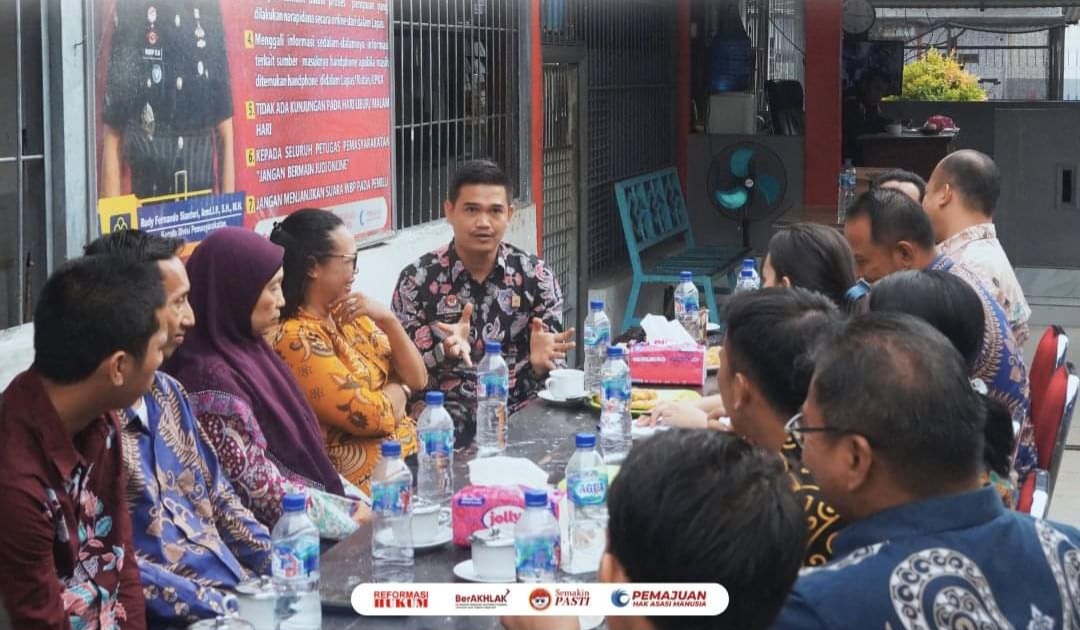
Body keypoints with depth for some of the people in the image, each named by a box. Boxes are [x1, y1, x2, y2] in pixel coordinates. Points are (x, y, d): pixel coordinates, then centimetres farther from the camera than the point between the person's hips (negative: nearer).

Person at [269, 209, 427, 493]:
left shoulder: (347, 314, 10)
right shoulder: (296, 338, -17)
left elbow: (417, 379, 7)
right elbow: (370, 416, -19)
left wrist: (388, 320, -7)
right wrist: (398, 390, 1)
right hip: (372, 477, -8)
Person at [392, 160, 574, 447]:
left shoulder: (537, 277, 2)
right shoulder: (417, 279, -3)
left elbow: (554, 367, 4)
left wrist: (541, 362, -20)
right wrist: (445, 351, -23)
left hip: (520, 415, 2)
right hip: (445, 421, -2)